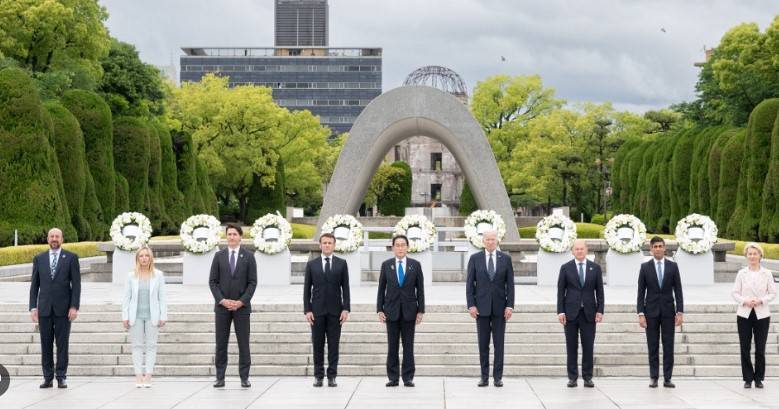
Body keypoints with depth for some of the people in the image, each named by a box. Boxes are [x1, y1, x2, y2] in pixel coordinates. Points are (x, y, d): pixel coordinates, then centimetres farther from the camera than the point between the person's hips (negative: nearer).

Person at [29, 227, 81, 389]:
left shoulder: (71, 258, 2)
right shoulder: (39, 259, 9)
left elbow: (76, 284, -1)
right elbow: (34, 285, 9)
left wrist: (74, 307, -9)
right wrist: (33, 307, 2)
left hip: (63, 309, -2)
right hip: (44, 309, 2)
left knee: (62, 344, 1)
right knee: (46, 344, 4)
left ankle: (61, 377, 6)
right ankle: (48, 377, 9)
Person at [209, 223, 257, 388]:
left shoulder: (248, 256, 2)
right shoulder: (219, 256, 6)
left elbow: (252, 282, -2)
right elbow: (212, 281, 3)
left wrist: (241, 302, -11)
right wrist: (222, 300, -9)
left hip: (242, 306, -1)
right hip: (222, 306, 1)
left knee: (243, 343, 1)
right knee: (221, 343, 2)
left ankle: (244, 377, 6)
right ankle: (220, 377, 6)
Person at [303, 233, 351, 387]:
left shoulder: (341, 263, 6)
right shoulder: (311, 264, 6)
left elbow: (345, 287, 4)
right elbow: (307, 289, 5)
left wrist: (346, 309, -5)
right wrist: (307, 310, -4)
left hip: (335, 311, 0)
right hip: (317, 311, 0)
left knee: (334, 345, 1)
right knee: (318, 345, 3)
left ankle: (332, 376, 5)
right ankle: (318, 376, 9)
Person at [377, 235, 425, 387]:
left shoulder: (415, 265, 3)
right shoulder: (386, 265, 4)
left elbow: (420, 289, 3)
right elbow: (381, 289, 5)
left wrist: (420, 310, -3)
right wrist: (379, 310, -1)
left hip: (409, 311, 0)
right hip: (391, 310, 1)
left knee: (408, 345, 1)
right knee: (392, 346, 3)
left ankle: (408, 378, 5)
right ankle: (393, 378, 7)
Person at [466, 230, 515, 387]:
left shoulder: (505, 258, 3)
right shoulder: (475, 258, 2)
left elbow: (510, 284, 2)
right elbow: (469, 284, 1)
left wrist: (510, 306, -5)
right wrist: (471, 305, -7)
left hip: (499, 307, 0)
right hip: (481, 307, 0)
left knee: (499, 344, 2)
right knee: (483, 344, 4)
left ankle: (498, 377, 6)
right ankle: (484, 377, 9)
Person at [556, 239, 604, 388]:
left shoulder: (595, 268, 7)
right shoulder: (565, 268, 4)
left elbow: (599, 291, 6)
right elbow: (561, 291, 2)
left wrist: (600, 311, -2)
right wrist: (560, 311, -6)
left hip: (589, 313, 1)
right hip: (571, 312, -1)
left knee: (588, 346, 1)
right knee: (571, 346, 2)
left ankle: (587, 377, 8)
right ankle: (572, 377, 8)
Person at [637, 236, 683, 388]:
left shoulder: (673, 266, 3)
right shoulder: (645, 267, 1)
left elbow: (678, 291, 3)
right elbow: (641, 292, 1)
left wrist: (680, 312, -5)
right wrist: (640, 313, -7)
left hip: (668, 311, 0)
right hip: (651, 311, 0)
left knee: (668, 346, 0)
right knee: (653, 347, 2)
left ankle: (667, 378, 4)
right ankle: (654, 378, 7)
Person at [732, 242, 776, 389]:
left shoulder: (767, 273, 3)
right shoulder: (741, 273, 3)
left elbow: (772, 293, 3)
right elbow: (735, 293, 4)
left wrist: (761, 300, -13)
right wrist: (745, 301, -14)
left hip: (762, 314, 0)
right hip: (744, 314, 0)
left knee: (760, 349, 0)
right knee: (745, 348, 1)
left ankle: (759, 378, 11)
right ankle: (748, 378, 10)